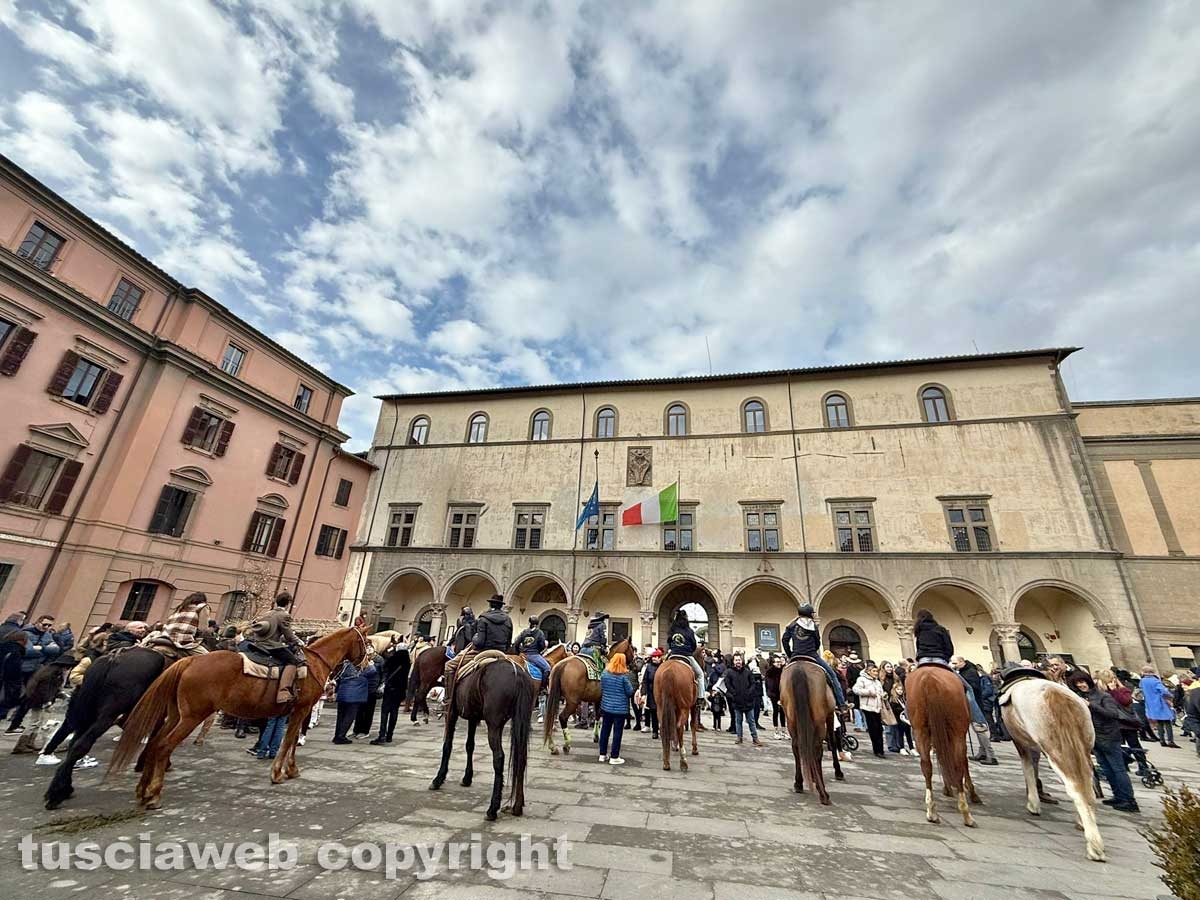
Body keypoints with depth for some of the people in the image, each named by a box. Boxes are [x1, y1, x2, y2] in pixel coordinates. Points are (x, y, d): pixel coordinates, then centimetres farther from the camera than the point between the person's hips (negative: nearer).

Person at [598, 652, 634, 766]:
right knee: (617, 732, 6)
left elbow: (601, 689, 7)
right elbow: (630, 692, -10)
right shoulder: (623, 676, -19)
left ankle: (603, 754, 25)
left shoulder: (604, 673, -5)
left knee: (605, 730, 16)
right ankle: (614, 757, 12)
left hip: (606, 706, 5)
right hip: (620, 708, -5)